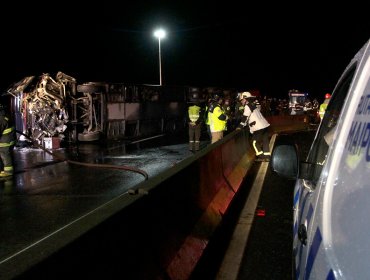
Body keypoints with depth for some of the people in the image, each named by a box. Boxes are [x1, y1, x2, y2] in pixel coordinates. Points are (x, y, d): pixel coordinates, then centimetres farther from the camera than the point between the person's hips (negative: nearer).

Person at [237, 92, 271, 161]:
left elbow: (245, 117, -12)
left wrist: (240, 126, -8)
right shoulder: (253, 105, 20)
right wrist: (246, 124, 24)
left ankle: (261, 157, 3)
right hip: (265, 125, 9)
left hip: (259, 127, -9)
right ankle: (267, 156, 15)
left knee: (254, 142, 1)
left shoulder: (247, 106, -8)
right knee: (265, 141, 12)